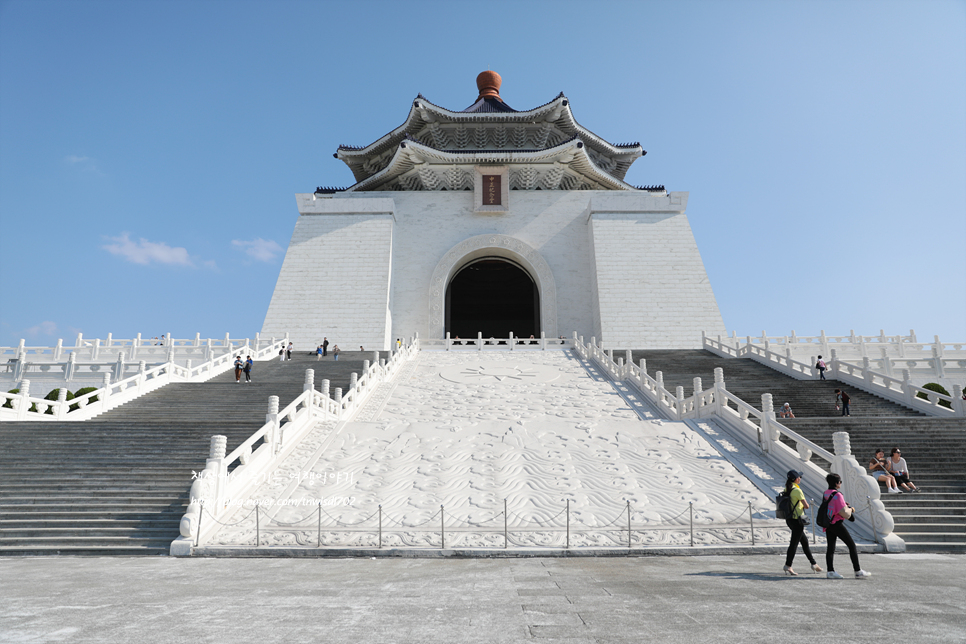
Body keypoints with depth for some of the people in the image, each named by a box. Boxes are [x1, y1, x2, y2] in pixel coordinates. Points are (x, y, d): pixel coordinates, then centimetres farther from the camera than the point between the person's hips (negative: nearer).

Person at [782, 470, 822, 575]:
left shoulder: (787, 489, 8)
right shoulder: (797, 490, -18)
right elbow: (806, 506, -17)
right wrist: (804, 505, 4)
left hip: (789, 519, 9)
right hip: (797, 520, -9)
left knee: (804, 541, 20)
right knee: (794, 543, -3)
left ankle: (813, 563, 31)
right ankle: (788, 566, -2)